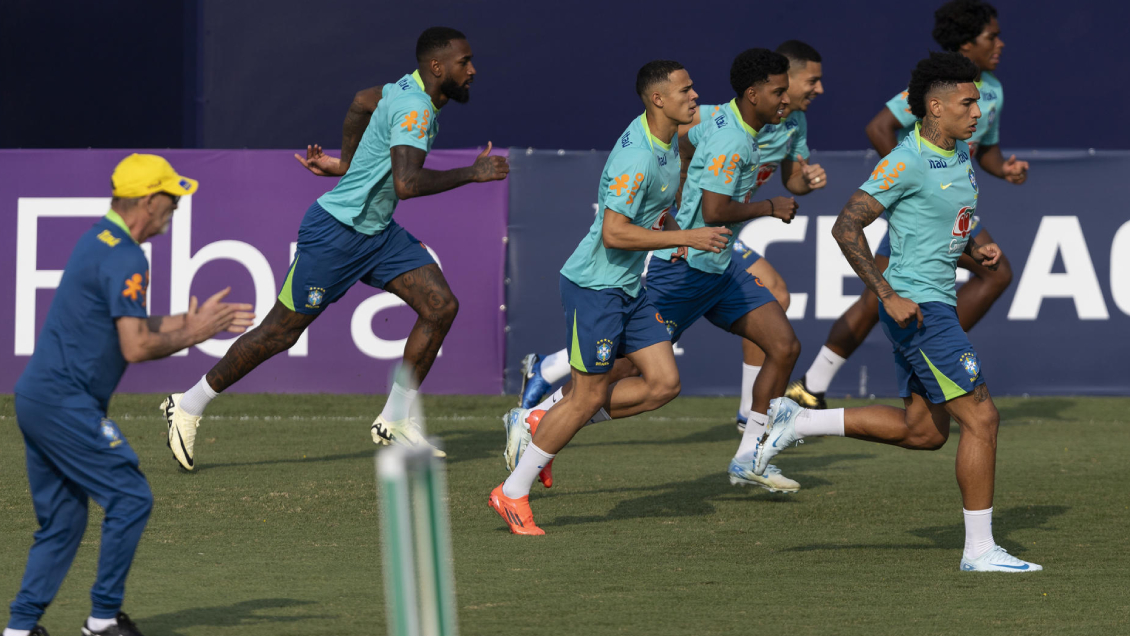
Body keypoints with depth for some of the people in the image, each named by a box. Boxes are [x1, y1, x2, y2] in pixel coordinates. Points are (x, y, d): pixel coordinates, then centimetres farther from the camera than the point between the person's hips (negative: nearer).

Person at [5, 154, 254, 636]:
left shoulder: (98, 241, 17)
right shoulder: (125, 258, -16)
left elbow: (131, 326, 24)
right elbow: (136, 347, -20)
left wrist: (196, 321, 19)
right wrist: (193, 334, -7)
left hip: (35, 398, 10)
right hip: (67, 403, -10)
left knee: (62, 519, 13)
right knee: (130, 497, -4)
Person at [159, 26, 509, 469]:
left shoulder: (410, 92, 5)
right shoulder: (414, 108, -25)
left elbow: (362, 101, 26)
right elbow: (407, 184, -38)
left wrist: (346, 162, 33)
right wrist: (472, 174, -29)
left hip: (377, 232, 9)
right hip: (336, 232, -9)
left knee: (441, 306, -3)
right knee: (281, 332, -1)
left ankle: (394, 422, 6)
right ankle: (188, 407, 14)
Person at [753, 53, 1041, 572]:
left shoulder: (960, 153, 11)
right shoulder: (906, 163, -17)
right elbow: (846, 227, -17)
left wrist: (975, 251, 6)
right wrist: (889, 296, -21)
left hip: (935, 302, 10)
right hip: (918, 307, -10)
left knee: (923, 431, 14)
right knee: (980, 418, -9)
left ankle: (799, 421, 20)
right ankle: (979, 549, -3)